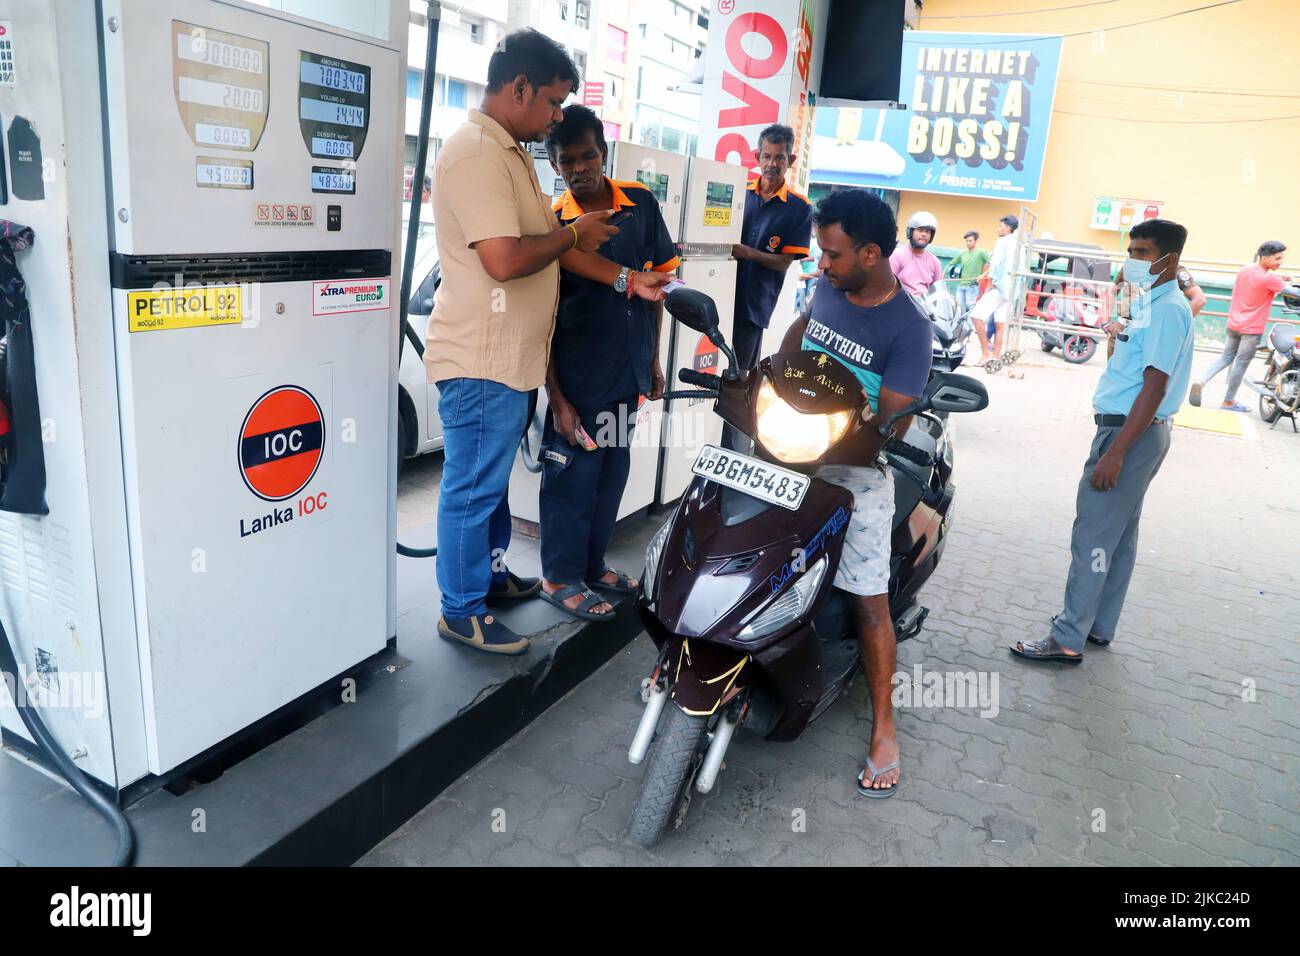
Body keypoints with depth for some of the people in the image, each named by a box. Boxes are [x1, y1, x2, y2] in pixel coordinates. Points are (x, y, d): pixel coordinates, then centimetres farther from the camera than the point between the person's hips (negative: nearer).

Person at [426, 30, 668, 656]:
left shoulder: (510, 152, 16)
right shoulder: (475, 153, -18)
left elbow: (552, 246, 16)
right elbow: (505, 259, -28)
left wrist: (629, 281, 10)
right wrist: (573, 232, -12)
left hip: (509, 359, 10)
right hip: (480, 363, -10)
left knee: (491, 480, 21)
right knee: (473, 488, 2)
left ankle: (490, 572, 38)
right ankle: (463, 612, 16)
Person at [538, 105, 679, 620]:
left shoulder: (641, 204, 1)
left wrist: (653, 360, 9)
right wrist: (557, 398, -16)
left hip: (628, 373, 5)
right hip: (577, 379, -5)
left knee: (612, 474, 16)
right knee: (572, 480, 4)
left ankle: (592, 563, 34)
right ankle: (560, 578, 21)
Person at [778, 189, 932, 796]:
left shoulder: (908, 329, -17)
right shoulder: (828, 286, 1)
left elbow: (891, 427, -19)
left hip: (854, 470, -5)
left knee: (870, 599, -2)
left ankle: (884, 729, 12)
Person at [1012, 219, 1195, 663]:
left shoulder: (1167, 309, -16)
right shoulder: (1151, 303, 15)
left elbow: (1155, 386, -22)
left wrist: (1115, 452, -25)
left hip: (1133, 433, -11)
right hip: (1133, 430, 11)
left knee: (1093, 537, -8)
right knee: (1119, 536, 14)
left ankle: (1069, 640, -3)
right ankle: (1099, 626, 24)